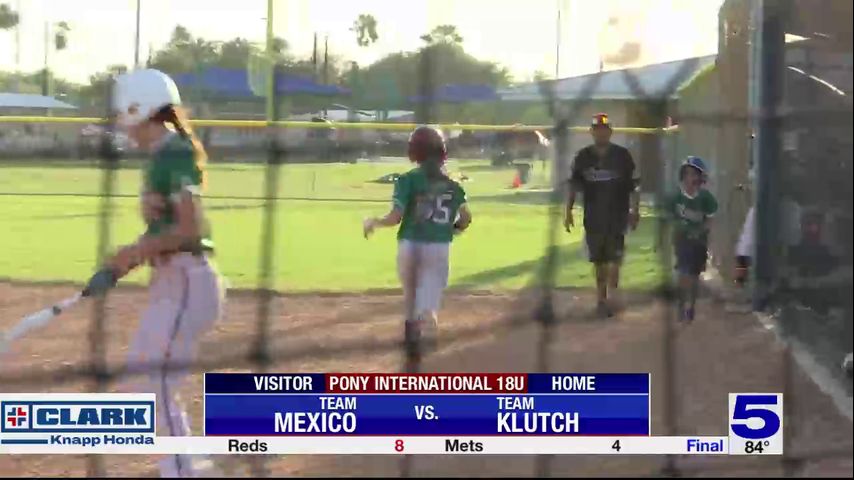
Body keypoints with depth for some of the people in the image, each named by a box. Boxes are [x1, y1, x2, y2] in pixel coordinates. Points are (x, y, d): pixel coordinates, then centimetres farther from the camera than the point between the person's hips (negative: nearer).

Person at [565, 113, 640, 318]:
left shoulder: (622, 155, 0)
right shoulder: (583, 157, 6)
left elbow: (634, 185, 3)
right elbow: (573, 186, 9)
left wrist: (634, 211, -1)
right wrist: (568, 211, 2)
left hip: (617, 215, -3)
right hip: (593, 216, 3)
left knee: (614, 258, -13)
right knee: (598, 260, 9)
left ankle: (612, 295, -13)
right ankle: (601, 298, 16)